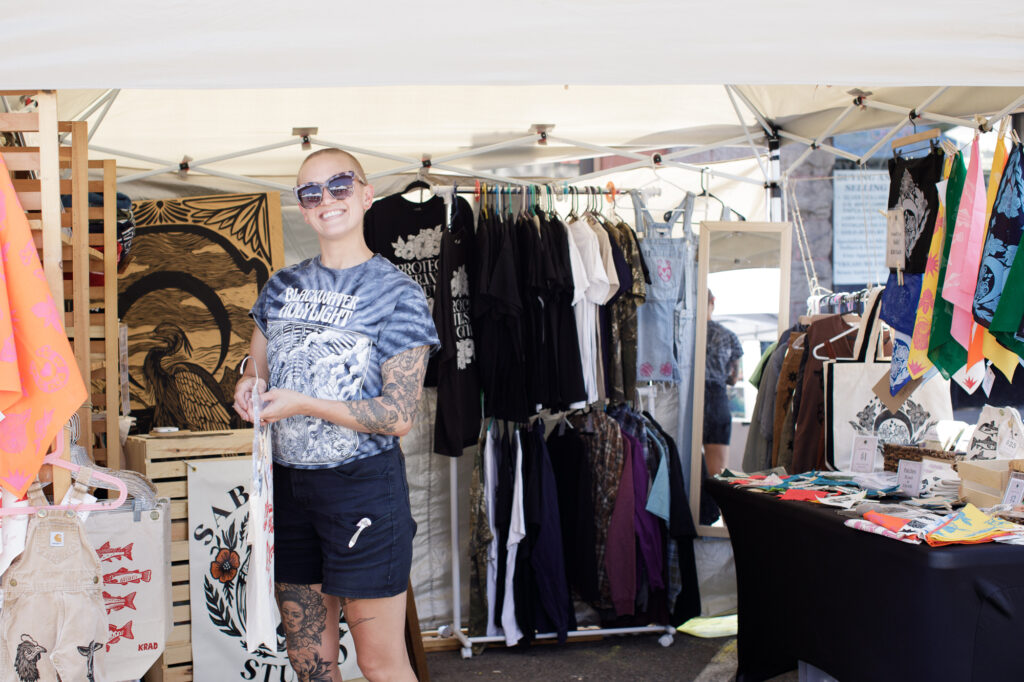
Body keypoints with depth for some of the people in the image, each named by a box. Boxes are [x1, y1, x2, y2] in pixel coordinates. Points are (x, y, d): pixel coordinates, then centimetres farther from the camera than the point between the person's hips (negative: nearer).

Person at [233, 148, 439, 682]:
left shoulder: (396, 293, -6)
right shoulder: (282, 287, 10)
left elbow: (398, 416, -11)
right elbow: (257, 371, 20)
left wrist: (302, 404, -19)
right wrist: (250, 387, -5)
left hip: (363, 484, -5)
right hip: (288, 482, 5)